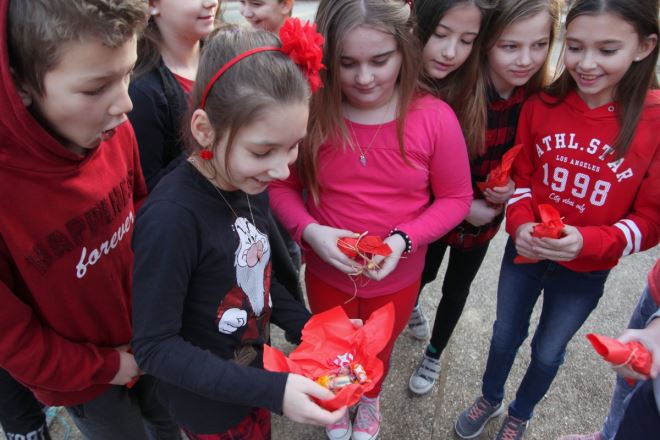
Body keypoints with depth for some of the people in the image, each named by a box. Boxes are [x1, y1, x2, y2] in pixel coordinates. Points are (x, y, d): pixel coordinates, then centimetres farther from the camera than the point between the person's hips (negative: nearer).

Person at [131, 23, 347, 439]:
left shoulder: (250, 183, -9)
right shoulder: (172, 217, -33)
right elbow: (155, 347, -26)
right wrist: (272, 391, -31)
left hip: (255, 370, 6)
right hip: (208, 403, -6)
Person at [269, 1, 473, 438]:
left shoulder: (435, 117, -21)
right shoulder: (311, 113, -20)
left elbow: (456, 198, -11)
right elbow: (281, 186, -9)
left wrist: (404, 239, -25)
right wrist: (309, 230, -26)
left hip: (396, 278, 0)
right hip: (326, 273, 1)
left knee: (380, 351, 29)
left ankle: (371, 400, 65)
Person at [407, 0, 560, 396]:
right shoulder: (449, 93, -30)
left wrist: (515, 184, -18)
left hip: (486, 219, 3)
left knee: (457, 289, 21)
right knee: (424, 275, 23)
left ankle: (434, 355, 48)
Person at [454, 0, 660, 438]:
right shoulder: (542, 104, -14)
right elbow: (521, 177, -2)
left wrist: (587, 243, -32)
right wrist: (520, 224, -21)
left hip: (586, 270, -1)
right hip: (525, 252, 2)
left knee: (548, 352, 21)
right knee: (505, 335, 22)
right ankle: (490, 399, 52)